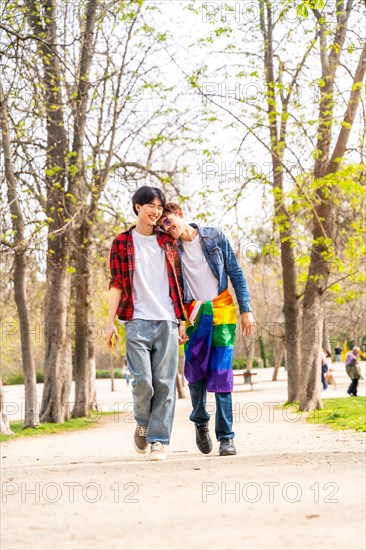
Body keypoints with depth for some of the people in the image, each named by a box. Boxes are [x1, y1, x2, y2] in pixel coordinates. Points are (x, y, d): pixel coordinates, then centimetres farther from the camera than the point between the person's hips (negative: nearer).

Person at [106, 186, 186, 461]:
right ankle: (143, 424, 20)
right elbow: (117, 284, 4)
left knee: (164, 384, -3)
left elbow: (177, 284, 14)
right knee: (143, 382, -8)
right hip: (137, 322, -2)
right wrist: (111, 322, -3)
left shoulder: (168, 242, 14)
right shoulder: (122, 243, 7)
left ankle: (158, 440, 3)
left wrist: (182, 320, 9)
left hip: (167, 322, 2)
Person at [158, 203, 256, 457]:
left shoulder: (215, 237, 1)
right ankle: (200, 422, 26)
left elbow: (236, 273, 4)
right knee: (195, 374, -1)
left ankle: (226, 437, -1)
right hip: (193, 316, 1)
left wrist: (246, 309, -2)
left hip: (222, 313, -1)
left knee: (221, 375, -7)